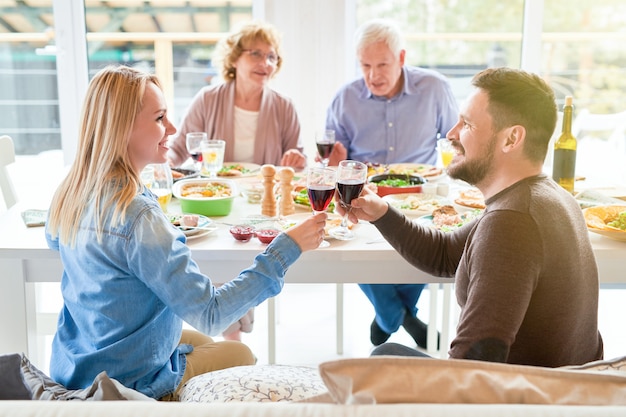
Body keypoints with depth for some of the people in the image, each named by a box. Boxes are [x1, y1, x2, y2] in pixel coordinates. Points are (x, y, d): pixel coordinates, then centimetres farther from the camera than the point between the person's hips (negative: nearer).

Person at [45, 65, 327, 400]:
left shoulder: (71, 193, -7)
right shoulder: (138, 217, -33)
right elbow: (209, 315, -29)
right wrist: (286, 249, -27)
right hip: (131, 383, -7)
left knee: (203, 343, 29)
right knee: (240, 354, 17)